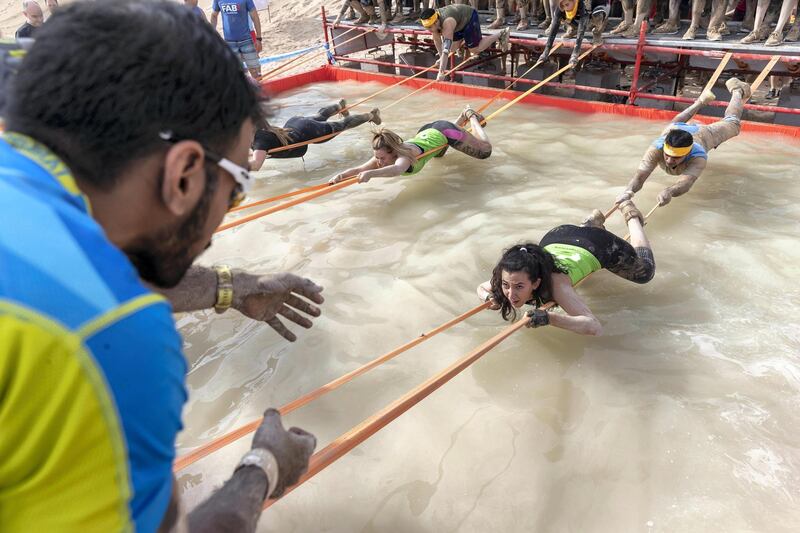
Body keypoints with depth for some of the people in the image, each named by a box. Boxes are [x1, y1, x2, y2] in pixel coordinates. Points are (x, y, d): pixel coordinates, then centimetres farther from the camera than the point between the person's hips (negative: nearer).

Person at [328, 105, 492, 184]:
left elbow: (397, 170, -68)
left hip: (443, 132, -6)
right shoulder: (382, 155, -30)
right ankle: (464, 116, 53)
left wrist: (371, 173, -82)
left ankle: (472, 117, 32)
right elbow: (360, 169, -38)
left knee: (485, 152, 11)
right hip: (426, 132, 6)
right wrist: (341, 175, -58)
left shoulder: (405, 154, -45)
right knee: (438, 154, 42)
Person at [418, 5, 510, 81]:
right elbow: (437, 40, -4)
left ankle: (501, 34, 12)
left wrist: (441, 73, -55)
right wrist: (441, 58, 1)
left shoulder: (447, 23, -43)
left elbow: (446, 50, -50)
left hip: (470, 16, -7)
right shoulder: (432, 20, -21)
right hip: (460, 20, 7)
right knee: (453, 48, 8)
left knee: (475, 49, -4)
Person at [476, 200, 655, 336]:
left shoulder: (556, 286, -47)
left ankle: (631, 216, 39)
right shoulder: (511, 276, -34)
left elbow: (595, 326, -53)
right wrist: (490, 298, -35)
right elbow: (482, 288, -12)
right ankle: (594, 219, 59)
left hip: (597, 246, -4)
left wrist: (549, 318, -65)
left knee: (645, 272, 26)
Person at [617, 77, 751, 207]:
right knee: (675, 123, 40)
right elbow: (639, 176, -60)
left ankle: (737, 91, 56)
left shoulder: (698, 157, -52)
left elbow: (685, 184, -69)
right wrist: (628, 192, -82)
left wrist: (668, 191, -90)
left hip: (704, 134, -1)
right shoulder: (657, 148, -48)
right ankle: (701, 100, 65)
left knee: (732, 124, 31)